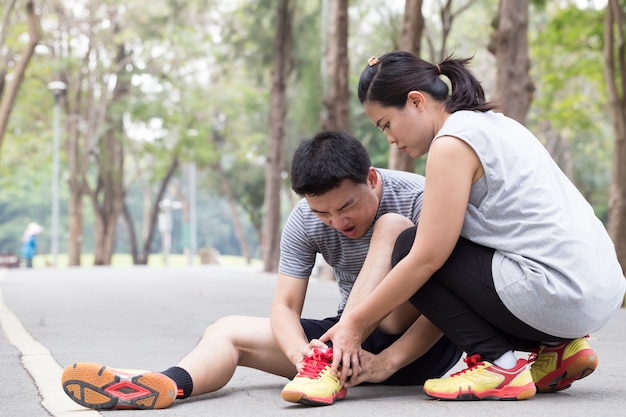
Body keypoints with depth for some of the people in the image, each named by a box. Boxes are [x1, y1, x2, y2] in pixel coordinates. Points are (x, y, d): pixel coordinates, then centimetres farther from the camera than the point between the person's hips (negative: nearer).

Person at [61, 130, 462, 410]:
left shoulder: (418, 197, -18)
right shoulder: (304, 221, -6)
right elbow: (285, 307, -10)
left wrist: (385, 361, -36)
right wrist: (301, 353, -33)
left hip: (419, 345, -5)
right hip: (350, 339, 5)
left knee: (393, 227, -28)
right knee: (228, 331, -8)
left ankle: (331, 364, -37)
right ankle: (169, 384, -42)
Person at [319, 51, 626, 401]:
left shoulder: (452, 142, -10)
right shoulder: (493, 123, 18)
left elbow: (425, 259, -13)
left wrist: (355, 323, -2)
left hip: (556, 297, -9)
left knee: (408, 248, 0)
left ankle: (496, 364, -5)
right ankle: (557, 349, 13)